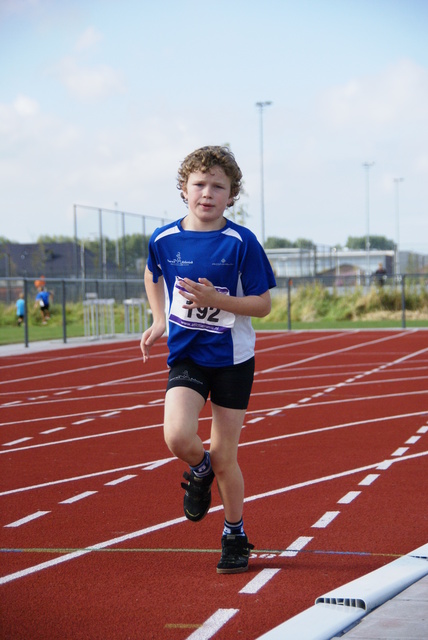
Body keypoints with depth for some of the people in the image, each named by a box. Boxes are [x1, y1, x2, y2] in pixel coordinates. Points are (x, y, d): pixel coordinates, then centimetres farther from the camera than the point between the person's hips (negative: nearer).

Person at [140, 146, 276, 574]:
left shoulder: (241, 242, -10)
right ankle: (199, 471, 16)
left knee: (223, 456, 3)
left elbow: (263, 304, -8)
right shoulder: (163, 240, -1)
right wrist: (159, 320, 10)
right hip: (186, 357, 2)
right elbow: (153, 275, 22)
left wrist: (215, 299, -22)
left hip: (232, 360, -2)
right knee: (177, 437, -21)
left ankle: (234, 536, 25)